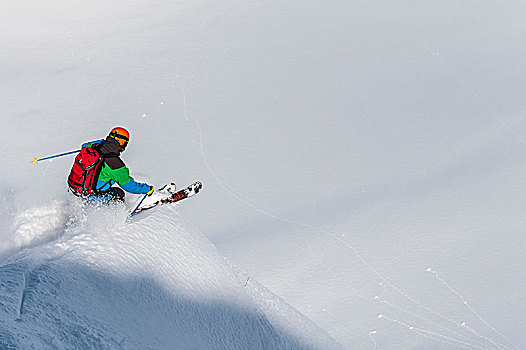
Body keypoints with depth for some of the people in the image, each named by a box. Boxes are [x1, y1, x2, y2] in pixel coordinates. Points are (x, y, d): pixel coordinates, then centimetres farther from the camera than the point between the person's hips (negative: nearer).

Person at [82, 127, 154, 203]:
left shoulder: (94, 146, -6)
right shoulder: (116, 164, -25)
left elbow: (84, 145, 23)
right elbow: (128, 185, -13)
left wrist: (100, 142, 39)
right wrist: (147, 189, 2)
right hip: (91, 195, -7)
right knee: (119, 194, 10)